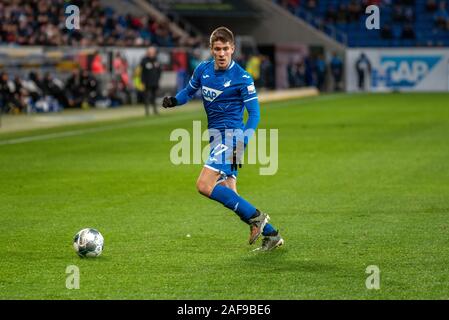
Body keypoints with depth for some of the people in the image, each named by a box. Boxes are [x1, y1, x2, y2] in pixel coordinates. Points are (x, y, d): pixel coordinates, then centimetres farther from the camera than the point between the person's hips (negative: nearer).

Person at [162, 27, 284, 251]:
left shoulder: (242, 78, -12)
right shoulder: (203, 69, 5)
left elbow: (254, 113, -12)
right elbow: (189, 91, 21)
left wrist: (243, 142, -24)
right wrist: (173, 100, -1)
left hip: (229, 135, -8)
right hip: (216, 134, 8)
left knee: (204, 185, -19)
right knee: (228, 193, 6)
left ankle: (254, 217, -12)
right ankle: (271, 234, 12)